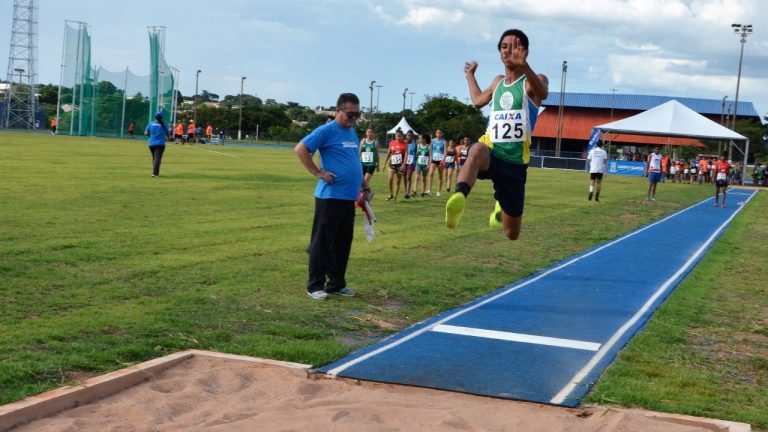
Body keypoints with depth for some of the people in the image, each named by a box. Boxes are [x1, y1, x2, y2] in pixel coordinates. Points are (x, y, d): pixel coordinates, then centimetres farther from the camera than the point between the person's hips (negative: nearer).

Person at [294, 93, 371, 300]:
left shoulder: (353, 132, 15)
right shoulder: (327, 131, -10)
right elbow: (300, 149, -14)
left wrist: (364, 187, 21)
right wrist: (319, 173, -15)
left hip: (349, 197, 8)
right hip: (330, 196, -8)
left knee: (343, 243, 12)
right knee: (322, 242, 0)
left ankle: (336, 283, 22)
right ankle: (315, 285, 7)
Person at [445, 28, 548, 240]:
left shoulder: (533, 81, 0)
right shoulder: (498, 82, 17)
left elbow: (543, 93, -27)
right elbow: (478, 100, 39)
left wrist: (524, 66, -45)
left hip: (515, 162, -2)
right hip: (491, 152, 2)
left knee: (512, 234, 9)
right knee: (478, 150, -41)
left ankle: (500, 210, 45)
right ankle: (458, 197, -64)